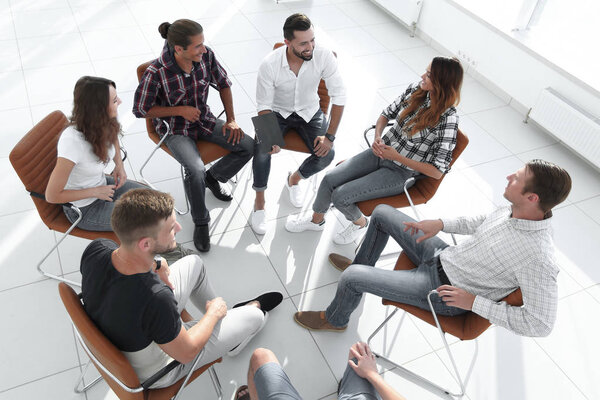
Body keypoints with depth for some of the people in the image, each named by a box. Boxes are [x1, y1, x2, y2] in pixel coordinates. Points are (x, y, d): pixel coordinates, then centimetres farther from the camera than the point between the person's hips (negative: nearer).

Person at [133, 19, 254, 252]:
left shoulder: (206, 55, -14)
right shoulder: (156, 72, -26)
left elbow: (223, 83, 3)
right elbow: (140, 110, -14)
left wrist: (231, 119, -4)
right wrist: (180, 110, -20)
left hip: (204, 120, 5)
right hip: (175, 130, -5)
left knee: (248, 146, -11)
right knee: (196, 170, -31)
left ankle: (212, 177, 15)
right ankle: (200, 222, -3)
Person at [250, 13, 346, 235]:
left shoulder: (324, 56, -24)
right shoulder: (269, 64, -25)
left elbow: (339, 96, -17)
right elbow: (264, 106, -16)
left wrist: (330, 136, -21)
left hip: (309, 112, 2)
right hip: (278, 112, -1)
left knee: (326, 154, -21)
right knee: (262, 150, -28)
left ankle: (294, 179, 13)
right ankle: (259, 201, -3)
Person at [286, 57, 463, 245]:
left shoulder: (448, 118, -22)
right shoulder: (415, 90, -5)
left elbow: (437, 171, -20)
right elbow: (387, 114, 12)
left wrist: (397, 157, -18)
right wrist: (377, 137, -7)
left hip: (401, 173, -6)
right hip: (381, 152, 6)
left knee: (340, 196, -16)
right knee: (330, 179, -7)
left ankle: (360, 223, 18)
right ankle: (317, 220, 22)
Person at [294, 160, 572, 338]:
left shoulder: (538, 258, -32)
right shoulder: (514, 210, -10)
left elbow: (540, 324, -27)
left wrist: (475, 302, -25)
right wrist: (441, 224, 0)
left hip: (444, 292, -8)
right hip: (442, 255, 8)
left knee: (351, 277, -13)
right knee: (382, 213, 14)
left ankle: (334, 320, 22)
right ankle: (360, 265, 40)